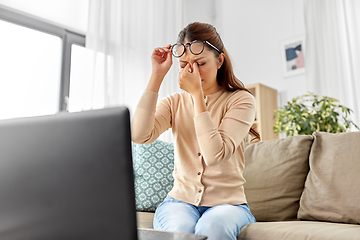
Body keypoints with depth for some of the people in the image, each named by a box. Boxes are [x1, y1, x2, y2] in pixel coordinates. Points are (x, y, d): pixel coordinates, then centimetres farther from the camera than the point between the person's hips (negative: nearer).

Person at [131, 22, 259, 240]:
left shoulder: (241, 100, -3)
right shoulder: (175, 102, 7)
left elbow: (214, 155, -18)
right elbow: (139, 135, -14)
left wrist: (197, 93, -16)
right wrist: (157, 75, -10)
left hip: (227, 203, -1)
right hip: (181, 200, 2)